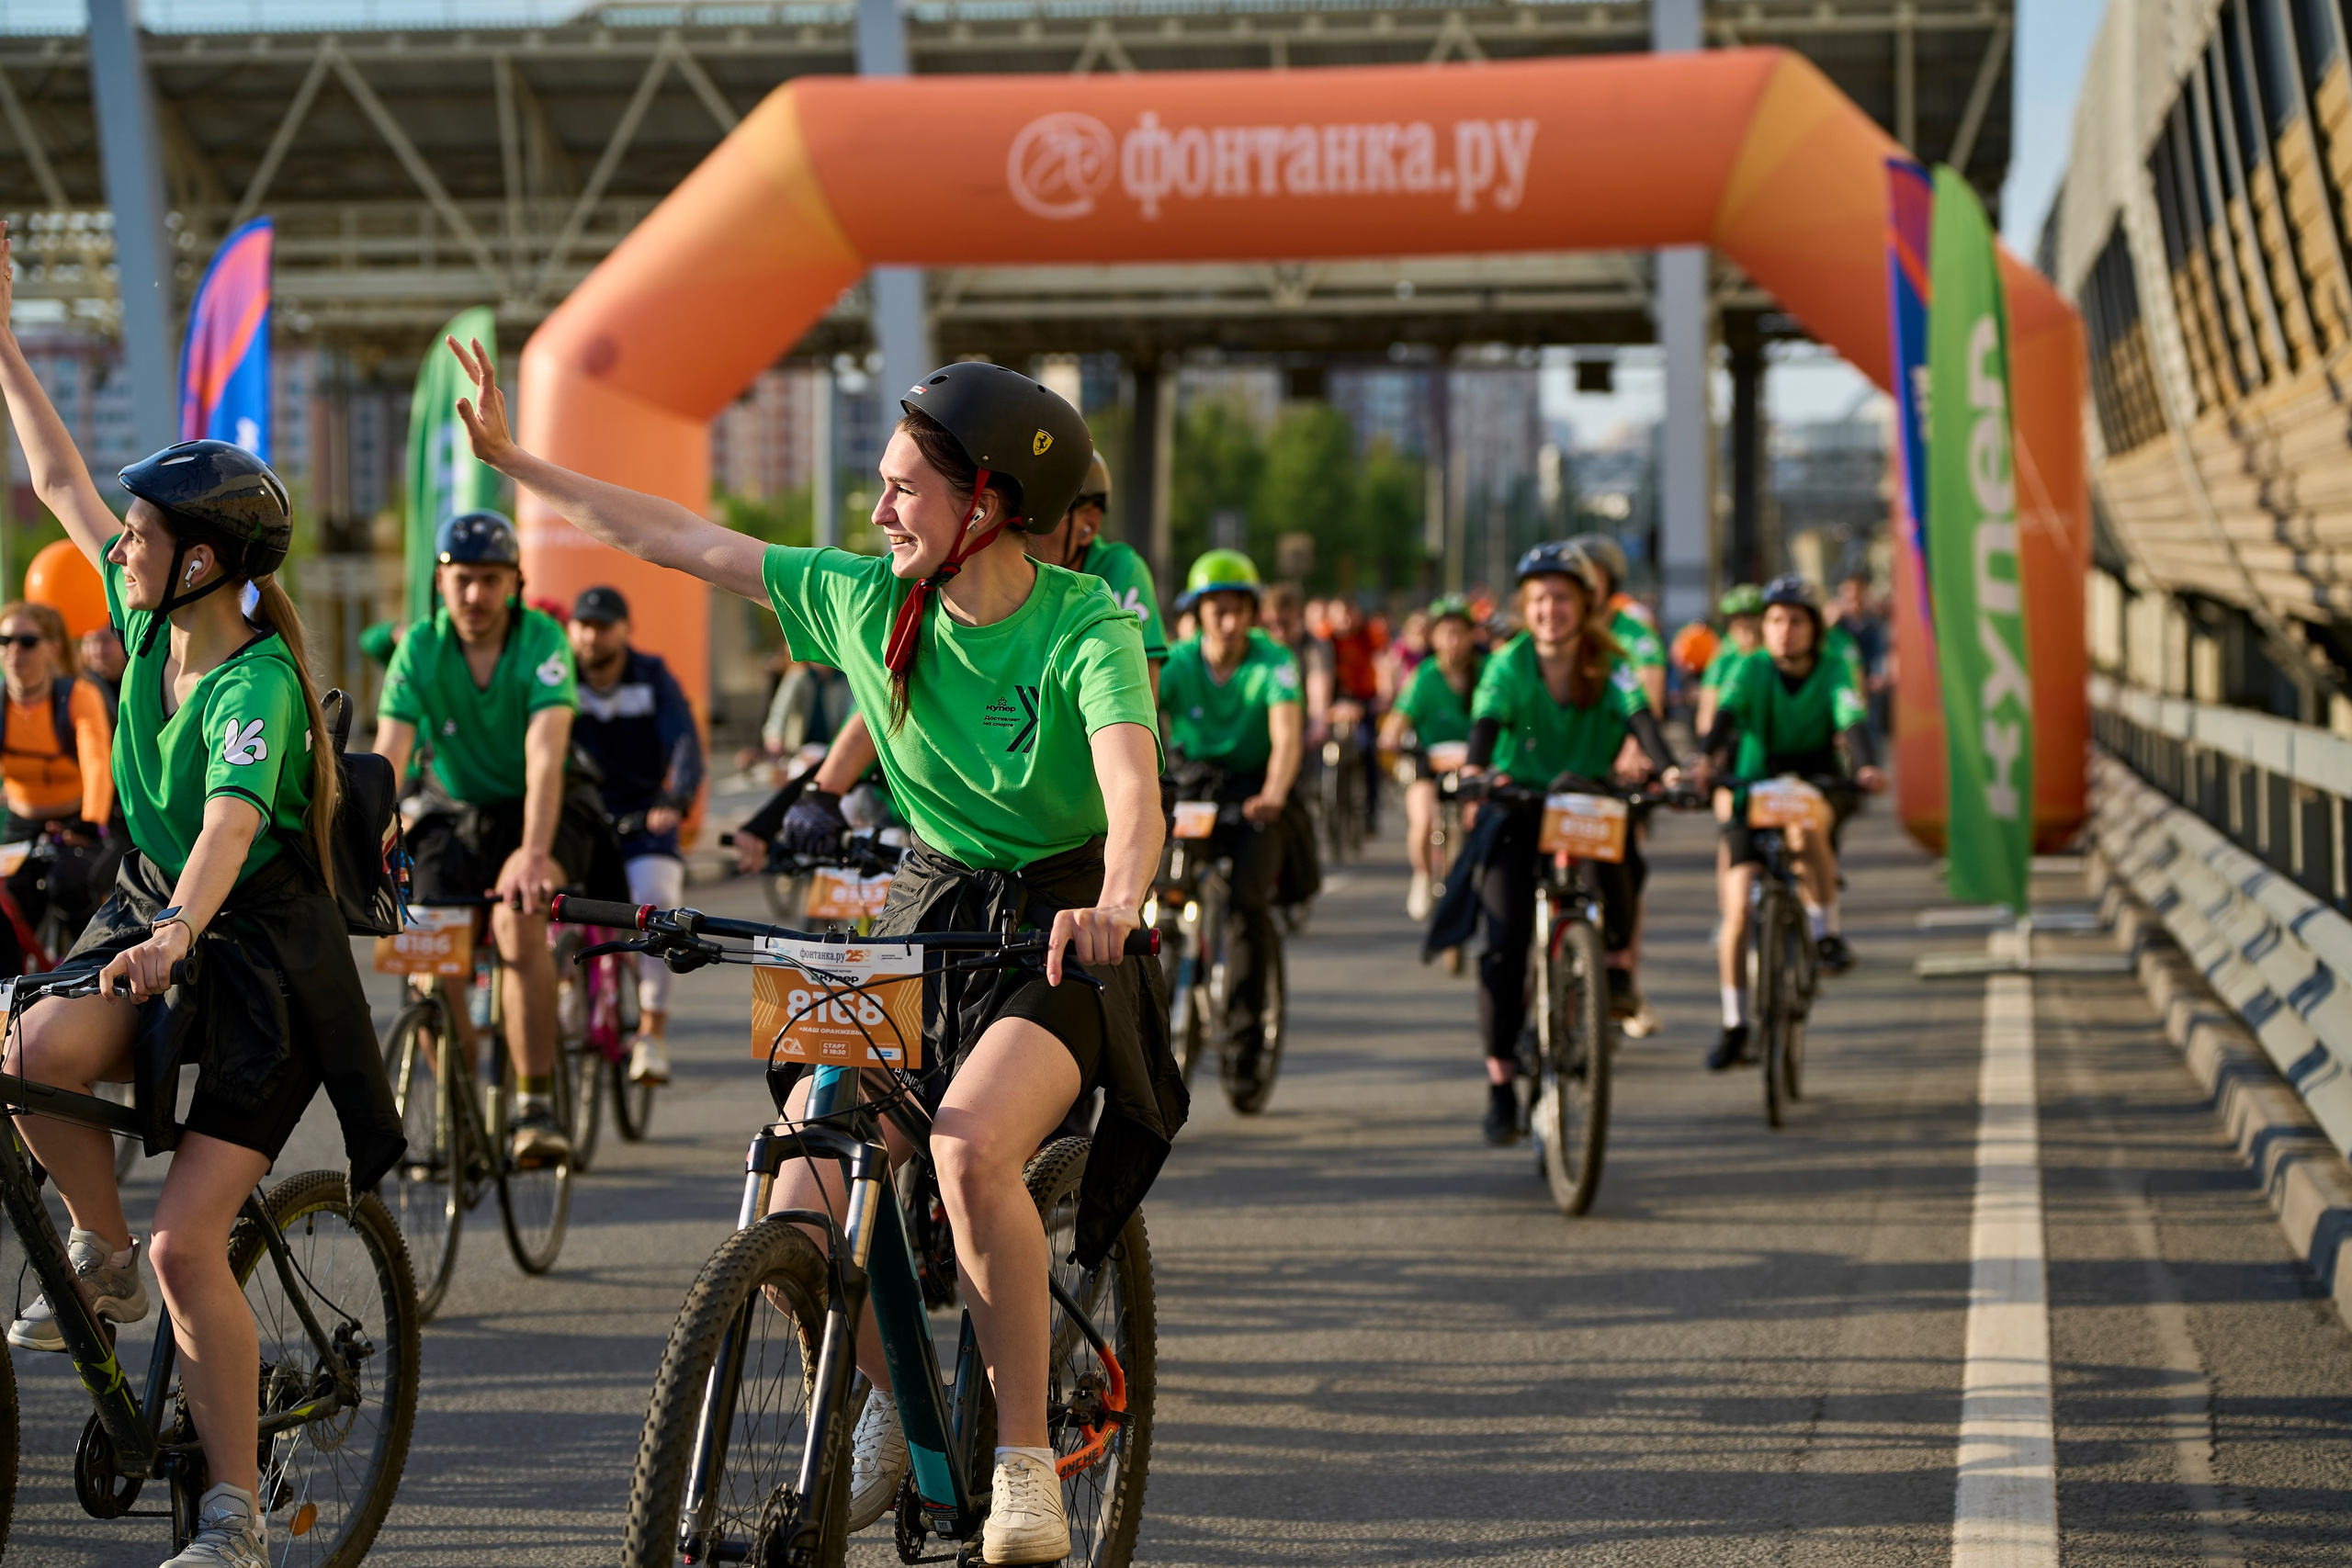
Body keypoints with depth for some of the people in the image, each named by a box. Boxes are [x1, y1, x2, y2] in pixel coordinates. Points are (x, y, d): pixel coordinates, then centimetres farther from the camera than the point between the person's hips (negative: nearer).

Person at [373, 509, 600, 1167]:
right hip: (457, 812, 3)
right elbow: (389, 757, -20)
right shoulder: (419, 649, -12)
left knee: (518, 916, -34)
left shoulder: (542, 640, -21)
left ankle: (537, 1105, -28)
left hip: (545, 811, -3)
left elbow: (545, 755, -33)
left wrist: (534, 855, -47)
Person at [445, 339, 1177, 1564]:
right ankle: (887, 1405, 15)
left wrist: (1114, 903, -55)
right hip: (921, 916, 5)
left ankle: (1025, 1463, -20)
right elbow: (678, 541, 4)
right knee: (804, 1192, -14)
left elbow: (1134, 792, -35)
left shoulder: (1088, 631, -18)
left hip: (1058, 935, -5)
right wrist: (509, 460, 4)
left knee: (969, 1143, -33)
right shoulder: (863, 599, -3)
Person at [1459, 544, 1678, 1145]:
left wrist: (1668, 768, -43)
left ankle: (1619, 969, -13)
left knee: (1619, 858, -35)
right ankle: (1501, 1081, -4)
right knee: (1505, 941, -12)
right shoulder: (1509, 666, -9)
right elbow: (1488, 720, -25)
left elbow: (1639, 716, -23)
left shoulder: (1610, 667, -7)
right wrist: (1474, 767, -47)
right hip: (1519, 807, 0)